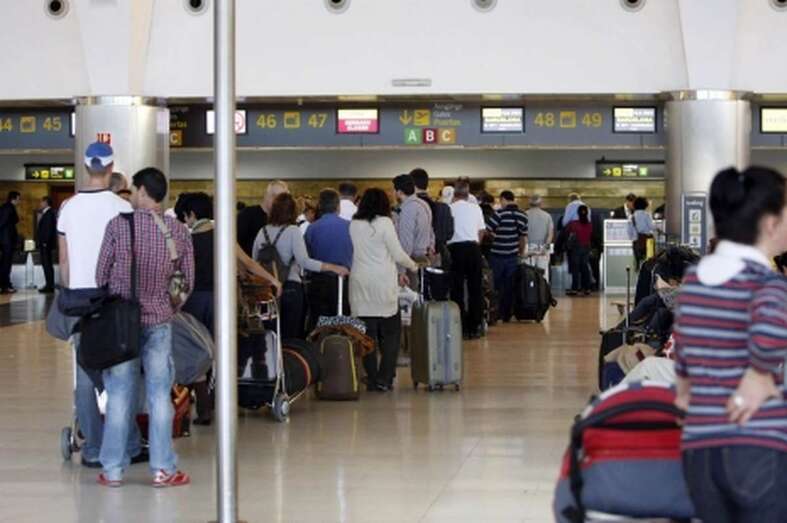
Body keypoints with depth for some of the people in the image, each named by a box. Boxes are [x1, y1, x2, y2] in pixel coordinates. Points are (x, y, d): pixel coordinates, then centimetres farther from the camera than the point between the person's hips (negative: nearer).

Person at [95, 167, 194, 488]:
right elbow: (187, 282, 3)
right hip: (159, 320, 1)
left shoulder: (118, 225, -8)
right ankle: (162, 469, 6)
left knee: (119, 395, 4)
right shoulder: (179, 231, -1)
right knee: (159, 395, 5)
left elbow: (101, 274, -2)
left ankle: (113, 470, 8)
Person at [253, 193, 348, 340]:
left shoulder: (262, 232, 6)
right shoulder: (292, 231, -7)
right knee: (291, 337, 2)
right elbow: (304, 261, -18)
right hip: (291, 288, -4)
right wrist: (333, 268, -17)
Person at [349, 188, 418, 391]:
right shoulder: (384, 223, -7)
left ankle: (372, 379, 8)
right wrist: (412, 266, 15)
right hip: (383, 284, -4)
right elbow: (397, 254, -6)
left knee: (367, 333, 7)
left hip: (360, 284, 4)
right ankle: (384, 378, -1)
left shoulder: (353, 225, 7)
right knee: (391, 331, 5)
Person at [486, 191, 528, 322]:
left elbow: (486, 231, -14)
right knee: (510, 287, 9)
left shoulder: (500, 214, -13)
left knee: (495, 287, 8)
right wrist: (521, 252, 20)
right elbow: (523, 237, 8)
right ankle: (507, 315, 12)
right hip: (513, 256, 4)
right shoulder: (523, 216, 3)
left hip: (497, 256, -3)